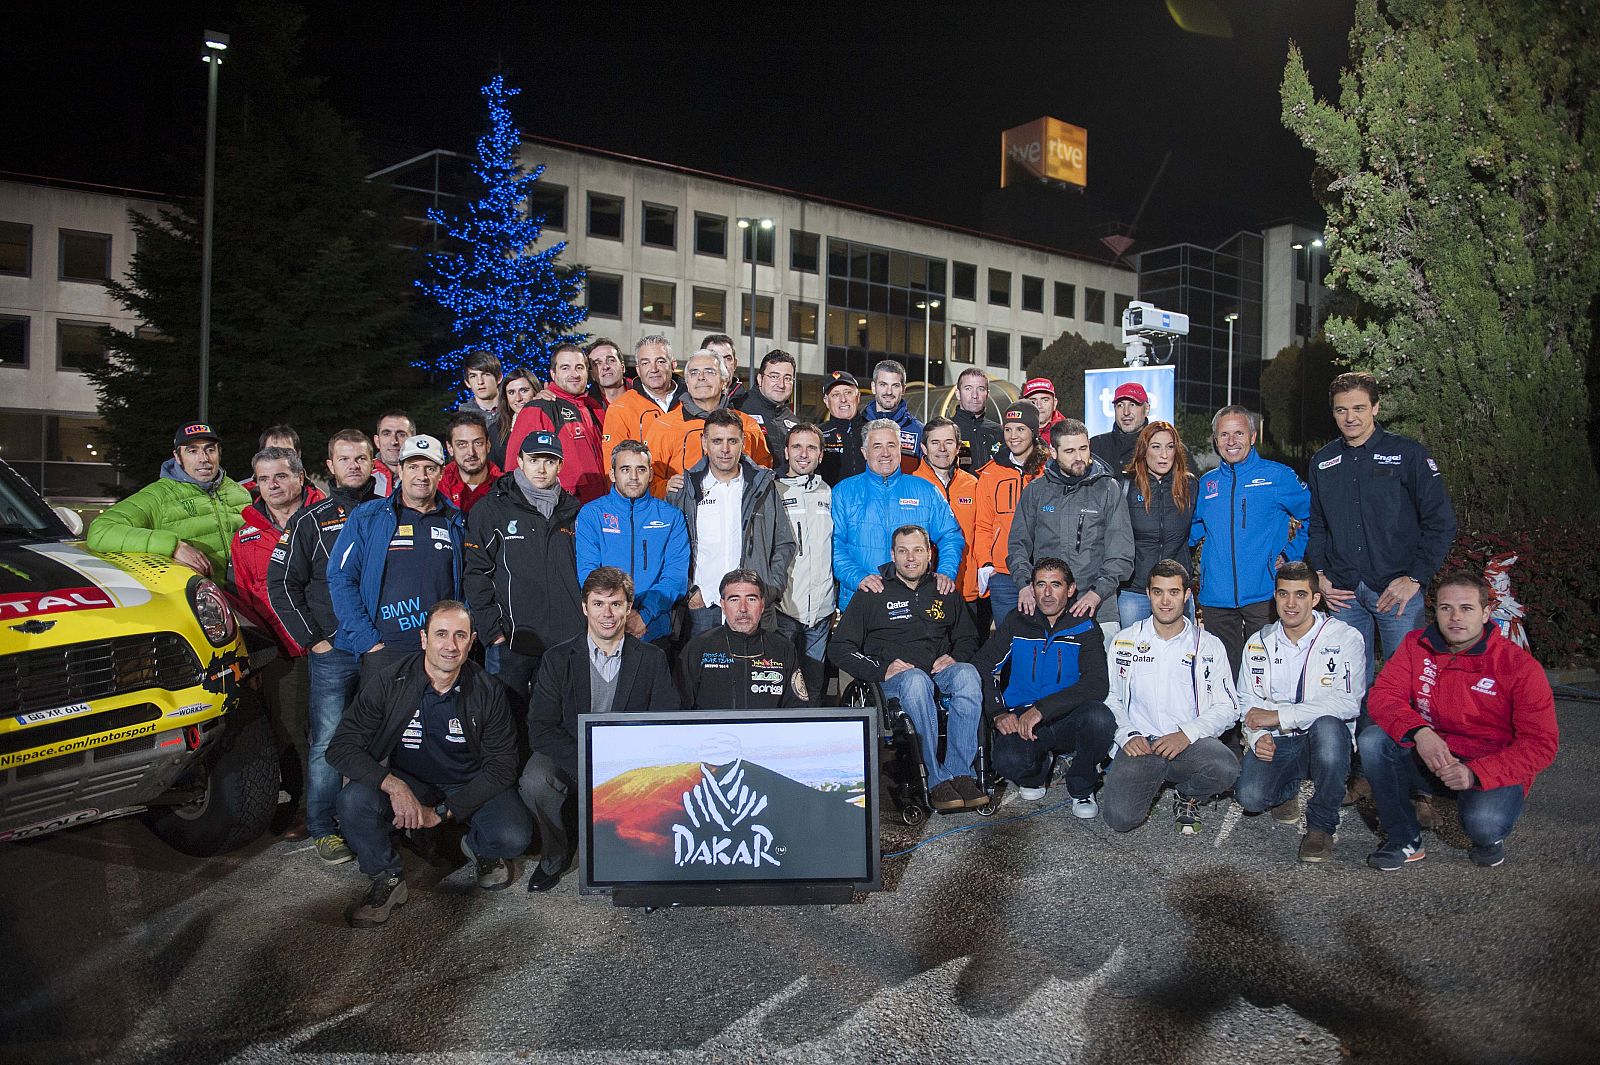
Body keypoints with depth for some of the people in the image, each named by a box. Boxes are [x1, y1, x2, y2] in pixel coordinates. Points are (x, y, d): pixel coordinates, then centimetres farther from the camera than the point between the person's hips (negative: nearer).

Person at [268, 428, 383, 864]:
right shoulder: (311, 521, 3)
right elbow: (281, 583, 2)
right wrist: (312, 639, -4)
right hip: (331, 653, -2)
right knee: (326, 743, 0)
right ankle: (323, 829, 10)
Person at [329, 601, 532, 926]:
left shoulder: (488, 692, -11)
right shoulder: (389, 685, -13)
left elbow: (501, 765, -9)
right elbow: (342, 747, -15)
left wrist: (442, 812, -19)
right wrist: (395, 787, -32)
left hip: (472, 787, 0)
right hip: (407, 782, 1)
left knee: (514, 838, -27)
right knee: (354, 799, -29)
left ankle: (479, 847, 12)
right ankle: (387, 878, -3)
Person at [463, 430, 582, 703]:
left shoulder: (572, 511, 12)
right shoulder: (492, 509, 0)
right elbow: (475, 574, -4)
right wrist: (492, 630, -10)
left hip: (565, 640, 4)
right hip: (512, 641, -3)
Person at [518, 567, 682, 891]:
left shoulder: (652, 660, 1)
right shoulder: (557, 659, -1)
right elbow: (540, 729, -9)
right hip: (569, 758, 0)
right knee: (534, 782, -30)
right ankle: (554, 857, 0)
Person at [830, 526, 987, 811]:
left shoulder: (944, 592, 19)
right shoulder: (873, 594, 8)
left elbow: (968, 638, 29)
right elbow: (839, 648, 4)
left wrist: (955, 657, 4)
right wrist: (881, 670, -11)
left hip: (940, 672, 3)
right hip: (895, 678, -3)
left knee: (966, 674, -33)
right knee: (916, 680, -39)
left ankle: (960, 773, -31)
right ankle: (937, 780, -36)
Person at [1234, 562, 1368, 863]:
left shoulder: (1345, 638, -6)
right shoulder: (1258, 643, 8)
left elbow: (1349, 702, -19)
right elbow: (1247, 701, 10)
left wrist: (1279, 716, -20)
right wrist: (1257, 736, -13)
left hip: (1324, 738, -2)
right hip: (1276, 742, 3)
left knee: (1327, 725, -38)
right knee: (1249, 796, -26)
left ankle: (1321, 826, -17)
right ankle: (1288, 789, 15)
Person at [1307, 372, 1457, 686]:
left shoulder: (1407, 453, -2)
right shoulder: (1322, 462, 11)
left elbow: (1441, 521, -5)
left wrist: (1415, 578, -10)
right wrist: (1320, 574, 4)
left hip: (1397, 590, -4)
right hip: (1343, 592, 4)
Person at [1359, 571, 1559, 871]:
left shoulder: (1520, 666, -13)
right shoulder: (1416, 645, -3)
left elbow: (1541, 744, -15)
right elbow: (1382, 694, -10)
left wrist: (1475, 773, -28)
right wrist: (1419, 732, -32)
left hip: (1493, 769, -3)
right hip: (1428, 756, 4)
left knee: (1483, 824, -34)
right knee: (1372, 740, -23)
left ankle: (1489, 836, 9)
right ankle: (1403, 840, -7)